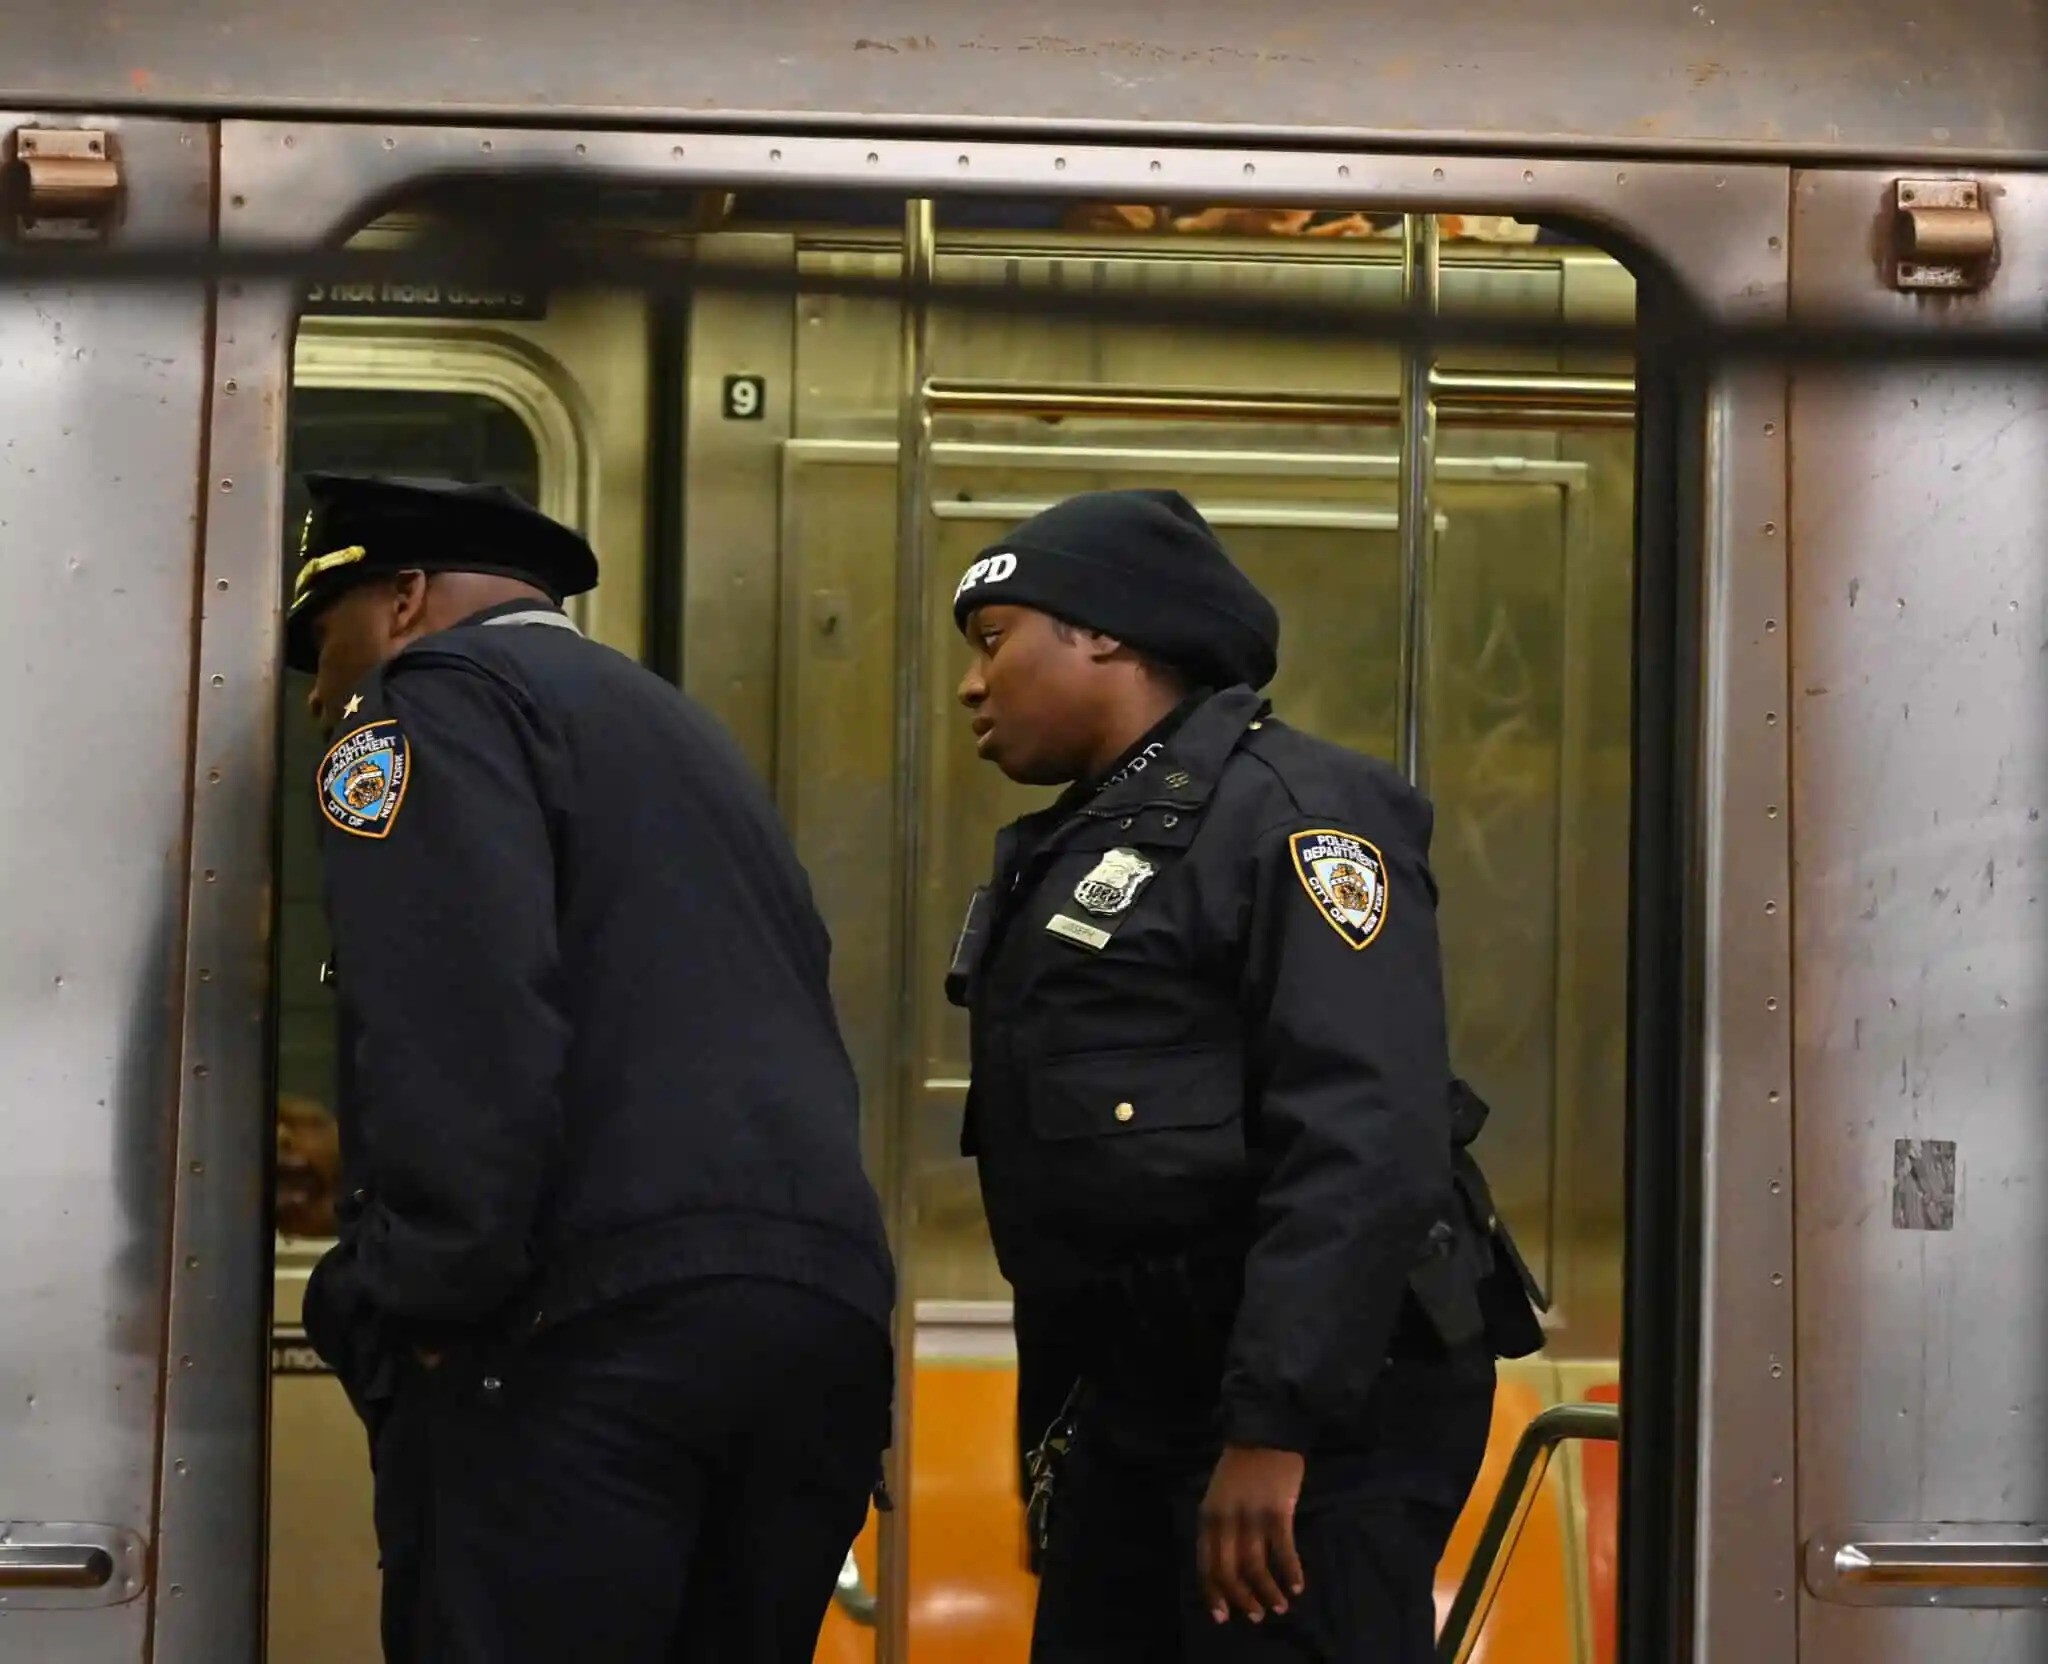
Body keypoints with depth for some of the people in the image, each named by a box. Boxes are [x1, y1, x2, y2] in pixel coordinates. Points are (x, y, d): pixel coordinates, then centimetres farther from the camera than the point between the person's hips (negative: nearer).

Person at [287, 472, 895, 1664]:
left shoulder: (441, 689, 4)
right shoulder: (681, 730, 30)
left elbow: (461, 1025, -13)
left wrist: (415, 1306, -13)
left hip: (593, 1323, -8)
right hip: (823, 1307, 8)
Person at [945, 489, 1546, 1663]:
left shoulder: (1291, 815, -13)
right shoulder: (1070, 853, 17)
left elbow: (1365, 1143, -23)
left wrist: (1274, 1424, -28)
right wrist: (1053, 1429, 20)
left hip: (1319, 1403, -9)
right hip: (1135, 1393, 9)